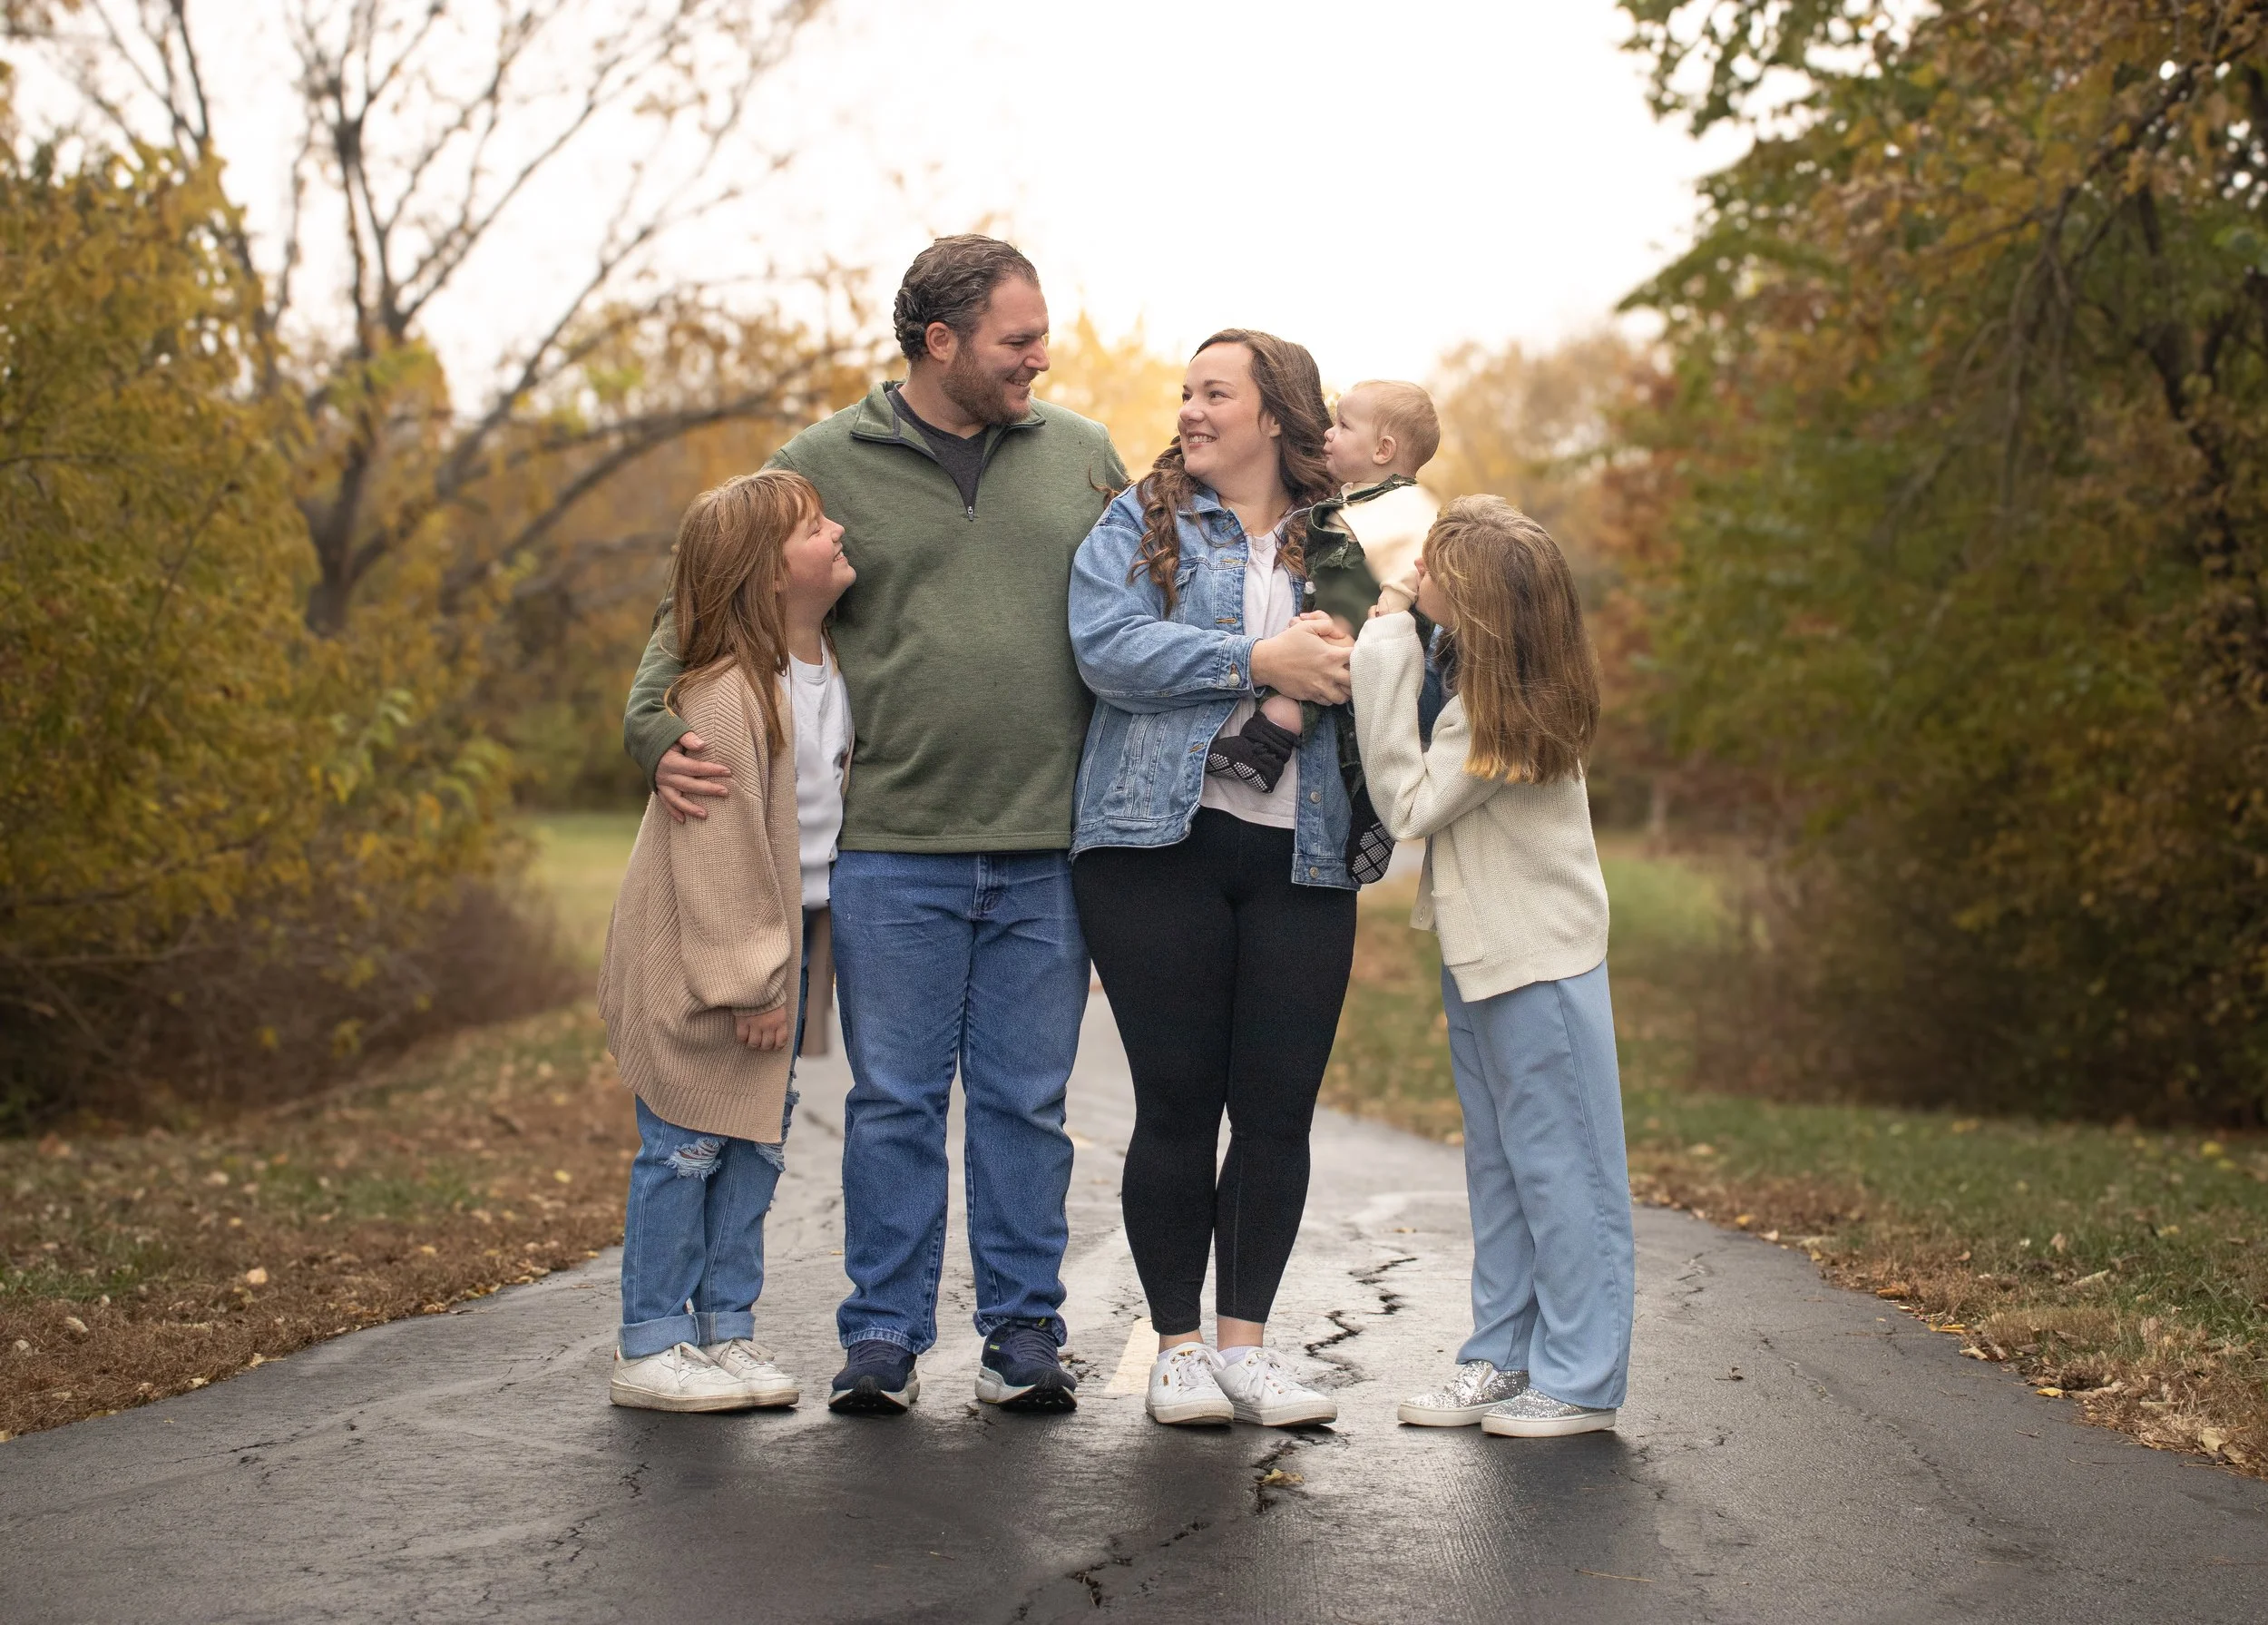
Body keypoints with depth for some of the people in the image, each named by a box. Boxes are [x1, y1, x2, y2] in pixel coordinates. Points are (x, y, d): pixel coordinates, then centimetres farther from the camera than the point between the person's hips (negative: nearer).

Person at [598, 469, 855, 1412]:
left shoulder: (829, 673, 6)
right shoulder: (727, 694, -21)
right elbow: (719, 847, -22)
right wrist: (748, 977, -21)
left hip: (784, 941, 8)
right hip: (698, 955, -8)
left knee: (757, 1139, 11)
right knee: (686, 1145, -1)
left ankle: (726, 1329, 20)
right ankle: (649, 1348, 8)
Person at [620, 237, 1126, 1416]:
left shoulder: (1079, 455, 11)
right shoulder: (823, 467, 3)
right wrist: (659, 727, -11)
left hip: (1047, 851, 2)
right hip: (893, 845, -2)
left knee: (1026, 1102, 8)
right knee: (894, 1102, 4)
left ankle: (1024, 1335, 17)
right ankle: (882, 1340, 15)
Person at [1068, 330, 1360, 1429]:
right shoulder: (1138, 523, 8)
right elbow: (1106, 646, -9)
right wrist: (1260, 662, -13)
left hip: (1301, 858, 2)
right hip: (1160, 844, -2)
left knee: (1279, 1108, 2)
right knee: (1177, 1102, 1)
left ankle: (1245, 1340, 15)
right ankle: (1178, 1346, 14)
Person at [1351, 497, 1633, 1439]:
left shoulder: (1501, 710, -24)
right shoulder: (1466, 666, 1)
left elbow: (1409, 804, -19)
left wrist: (1383, 671, -21)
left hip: (1540, 964, -10)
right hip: (1479, 953, 10)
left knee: (1558, 1169, -1)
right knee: (1498, 1168, 15)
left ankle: (1579, 1380, 7)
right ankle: (1503, 1358, 25)